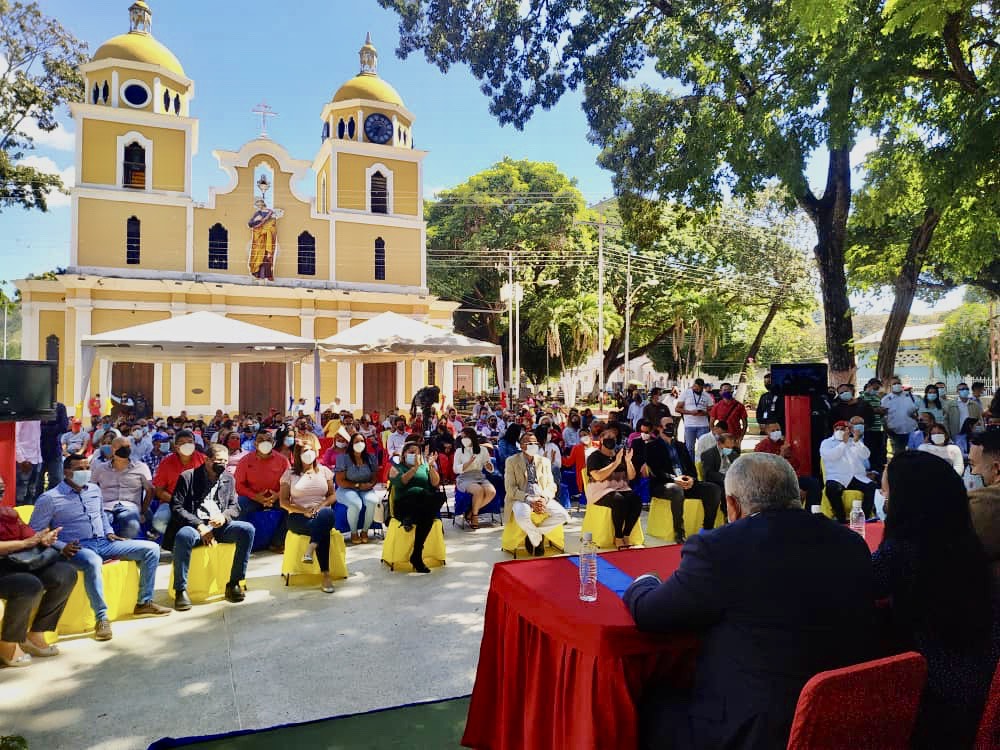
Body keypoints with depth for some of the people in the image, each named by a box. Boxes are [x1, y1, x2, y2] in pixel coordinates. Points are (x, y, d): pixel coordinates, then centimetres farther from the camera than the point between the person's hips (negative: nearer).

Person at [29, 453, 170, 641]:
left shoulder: (94, 489, 13)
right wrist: (61, 546, -16)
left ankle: (144, 603, 2)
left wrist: (109, 532, 10)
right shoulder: (49, 499, -4)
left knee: (151, 548, -6)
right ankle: (101, 618, -32)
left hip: (103, 543, 6)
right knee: (93, 562, -43)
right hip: (77, 548, -6)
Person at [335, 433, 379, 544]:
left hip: (366, 489, 3)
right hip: (347, 489, -3)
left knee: (372, 501, -30)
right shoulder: (343, 458, -7)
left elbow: (375, 478, 9)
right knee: (356, 504, -35)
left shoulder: (370, 458, 5)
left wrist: (371, 484, -15)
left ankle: (365, 531, -8)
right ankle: (354, 533, -8)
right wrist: (359, 485, -17)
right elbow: (340, 482, -9)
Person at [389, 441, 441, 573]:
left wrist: (431, 466, -6)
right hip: (404, 504, -3)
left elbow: (435, 484, 6)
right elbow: (400, 482, -7)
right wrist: (415, 467, -13)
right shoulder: (396, 468, 17)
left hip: (425, 505, 4)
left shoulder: (425, 466, 24)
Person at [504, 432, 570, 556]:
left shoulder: (545, 461, 13)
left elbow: (551, 485, 8)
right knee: (521, 516, -38)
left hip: (542, 498, 4)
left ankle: (533, 534, -2)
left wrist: (544, 498, -15)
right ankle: (537, 539, -5)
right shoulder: (512, 461, 1)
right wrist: (529, 500, -21)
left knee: (563, 515, -22)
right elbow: (510, 488, -7)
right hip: (521, 498, -3)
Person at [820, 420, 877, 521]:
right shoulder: (827, 443, 9)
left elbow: (866, 455, 5)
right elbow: (830, 456, -12)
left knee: (872, 486, -26)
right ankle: (842, 519, -25)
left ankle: (865, 516, -18)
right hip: (837, 478, -3)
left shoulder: (854, 441, 20)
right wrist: (844, 442, -10)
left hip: (858, 477, 4)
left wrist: (857, 441, -8)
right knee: (832, 489, -36)